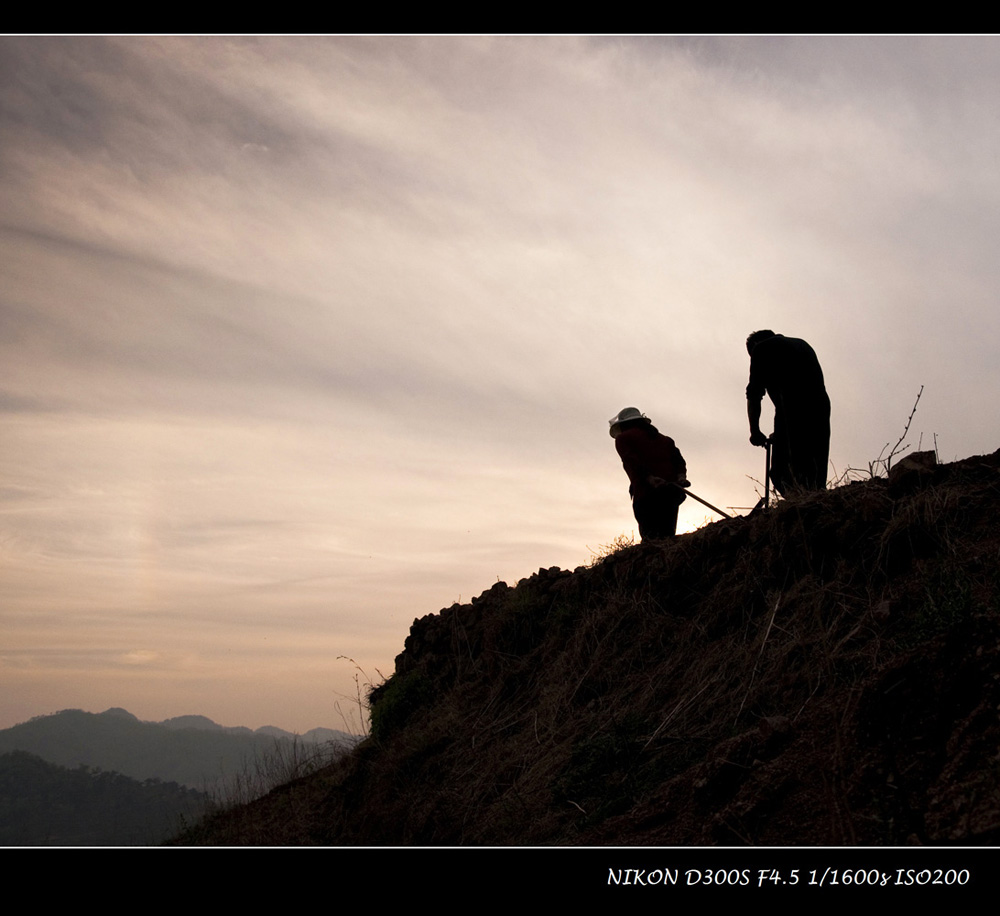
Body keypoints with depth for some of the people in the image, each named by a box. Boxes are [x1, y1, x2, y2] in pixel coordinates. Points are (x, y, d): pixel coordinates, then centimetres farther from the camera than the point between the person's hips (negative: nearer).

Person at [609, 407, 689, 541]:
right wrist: (681, 477, -5)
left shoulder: (623, 438, 11)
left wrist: (650, 479, -19)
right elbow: (678, 459, 10)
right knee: (668, 536, 5)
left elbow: (633, 461, -8)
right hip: (671, 493, 5)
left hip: (645, 493, -5)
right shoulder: (664, 439, 28)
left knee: (651, 538, -11)